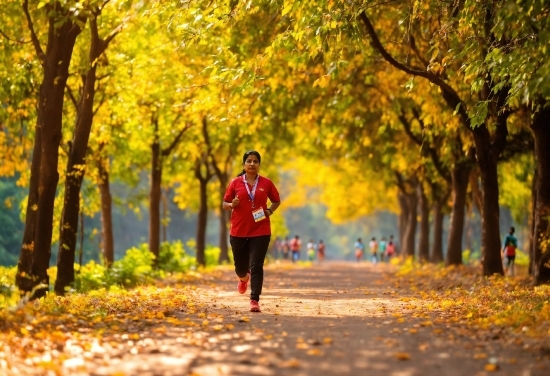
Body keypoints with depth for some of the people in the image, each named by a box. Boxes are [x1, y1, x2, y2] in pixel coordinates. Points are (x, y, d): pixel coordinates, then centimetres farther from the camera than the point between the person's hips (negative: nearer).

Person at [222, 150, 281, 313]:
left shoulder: (266, 183, 2)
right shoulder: (235, 183, 1)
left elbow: (276, 200, 15)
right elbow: (224, 204, 7)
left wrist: (269, 211, -4)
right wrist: (232, 205, -16)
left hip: (260, 232, -1)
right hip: (238, 232, 1)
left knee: (256, 267, -9)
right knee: (240, 266, 14)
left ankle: (254, 300, -8)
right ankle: (243, 278, 50)